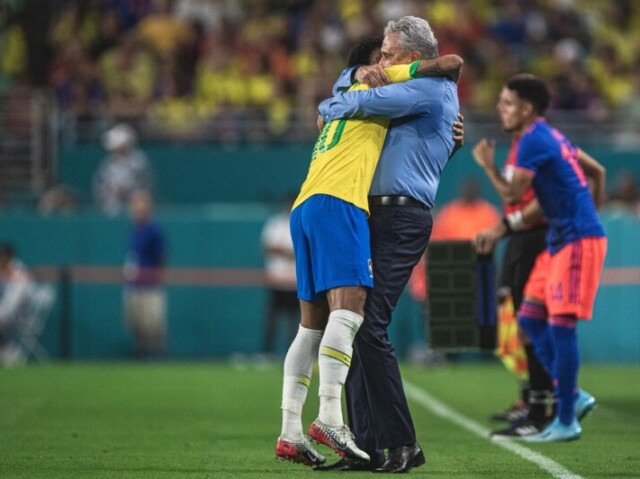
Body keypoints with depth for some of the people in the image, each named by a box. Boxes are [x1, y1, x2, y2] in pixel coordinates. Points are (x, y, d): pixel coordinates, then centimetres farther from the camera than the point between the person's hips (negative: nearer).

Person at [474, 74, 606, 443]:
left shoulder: (534, 141, -14)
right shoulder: (552, 137, 15)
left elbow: (513, 196, -14)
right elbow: (597, 171, 22)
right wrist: (591, 214, 25)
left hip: (577, 241, -10)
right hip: (560, 241, 10)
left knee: (560, 325, -10)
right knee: (530, 318, 9)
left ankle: (567, 421, -5)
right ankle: (573, 396, 12)